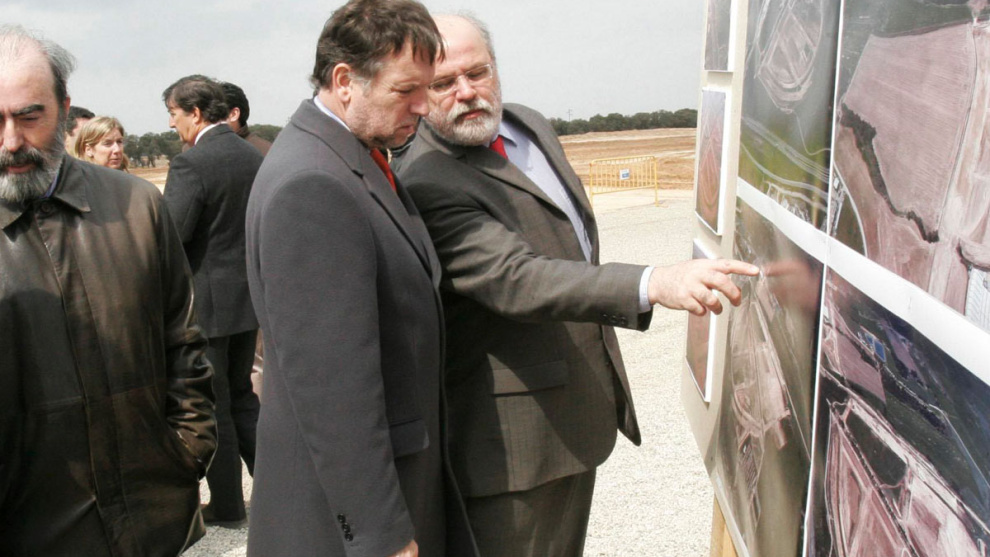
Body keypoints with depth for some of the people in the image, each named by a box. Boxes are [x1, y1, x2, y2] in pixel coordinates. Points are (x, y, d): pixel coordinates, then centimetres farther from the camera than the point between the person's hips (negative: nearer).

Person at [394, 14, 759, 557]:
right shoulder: (426, 183, -22)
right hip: (517, 428, -8)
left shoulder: (531, 126, 8)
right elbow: (516, 281, -33)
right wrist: (654, 284, -43)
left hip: (580, 408, 8)